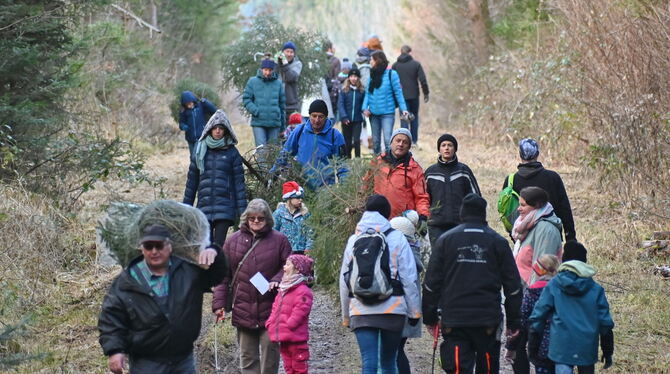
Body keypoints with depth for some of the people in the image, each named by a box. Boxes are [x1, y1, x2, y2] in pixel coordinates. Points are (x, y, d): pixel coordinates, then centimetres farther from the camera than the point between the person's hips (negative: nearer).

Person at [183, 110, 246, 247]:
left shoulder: (232, 152, 3)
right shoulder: (200, 150, 10)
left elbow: (239, 181, 1)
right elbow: (192, 179, 13)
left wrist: (242, 209, -4)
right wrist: (186, 206, 11)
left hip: (224, 207, -3)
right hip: (204, 204, 3)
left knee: (219, 245, -9)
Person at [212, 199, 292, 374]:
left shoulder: (279, 240, 1)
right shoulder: (233, 241, 5)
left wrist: (277, 280, -14)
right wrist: (219, 303, -1)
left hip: (270, 309, -2)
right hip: (243, 309, 2)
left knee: (270, 350, 0)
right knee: (247, 354, 8)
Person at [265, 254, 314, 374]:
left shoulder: (303, 291, -15)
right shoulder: (283, 289, 14)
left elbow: (299, 313, -21)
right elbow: (275, 309, 16)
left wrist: (287, 327, -20)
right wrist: (270, 324, 3)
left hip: (296, 339, -9)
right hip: (283, 338, 9)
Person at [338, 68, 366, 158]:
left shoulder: (362, 91, 3)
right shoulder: (344, 90, -1)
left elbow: (363, 104, 9)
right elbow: (340, 104, -5)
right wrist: (344, 117, -16)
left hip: (357, 120, 0)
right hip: (346, 120, 0)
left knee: (356, 140, -8)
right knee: (347, 141, 8)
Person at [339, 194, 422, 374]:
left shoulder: (353, 240, 8)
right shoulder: (397, 238, 0)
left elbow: (344, 281, 11)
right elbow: (409, 278, -2)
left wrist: (346, 316, 20)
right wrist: (414, 311, 4)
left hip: (361, 311, 1)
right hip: (392, 310, -1)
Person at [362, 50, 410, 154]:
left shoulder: (391, 74, -7)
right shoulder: (372, 74, 8)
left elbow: (398, 93, -7)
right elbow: (368, 93, 8)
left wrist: (403, 109, -13)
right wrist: (365, 107, -6)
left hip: (387, 113, -6)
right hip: (373, 113, 6)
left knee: (387, 140, -14)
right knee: (375, 141, 14)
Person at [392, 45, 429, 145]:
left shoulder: (395, 65, 1)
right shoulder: (416, 64, -3)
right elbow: (423, 80, -7)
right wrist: (426, 93, 3)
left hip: (401, 96, 0)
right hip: (414, 95, 0)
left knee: (404, 118, 2)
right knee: (414, 117, 14)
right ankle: (414, 140, 16)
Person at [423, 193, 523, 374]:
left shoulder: (445, 240, 4)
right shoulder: (498, 242, 5)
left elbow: (431, 283, 3)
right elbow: (513, 286, 6)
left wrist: (430, 317, 11)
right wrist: (514, 321, 13)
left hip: (453, 321, -1)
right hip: (488, 321, 1)